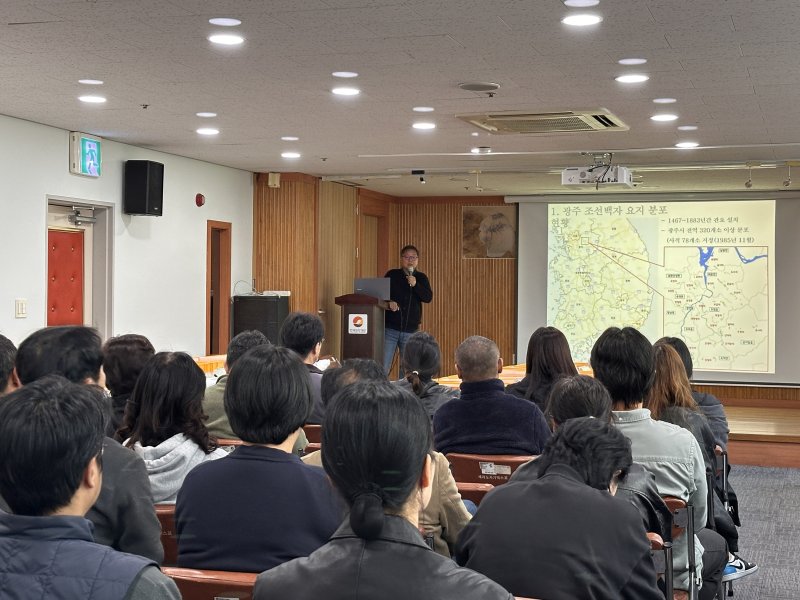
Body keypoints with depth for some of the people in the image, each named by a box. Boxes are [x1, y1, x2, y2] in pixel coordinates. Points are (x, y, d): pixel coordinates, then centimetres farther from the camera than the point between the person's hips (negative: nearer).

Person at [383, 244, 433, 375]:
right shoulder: (392, 275, 5)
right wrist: (389, 302, -17)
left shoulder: (421, 278, 9)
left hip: (410, 330, 2)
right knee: (383, 367, -6)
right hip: (390, 328, -2)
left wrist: (415, 285, -17)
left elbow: (428, 297, -3)